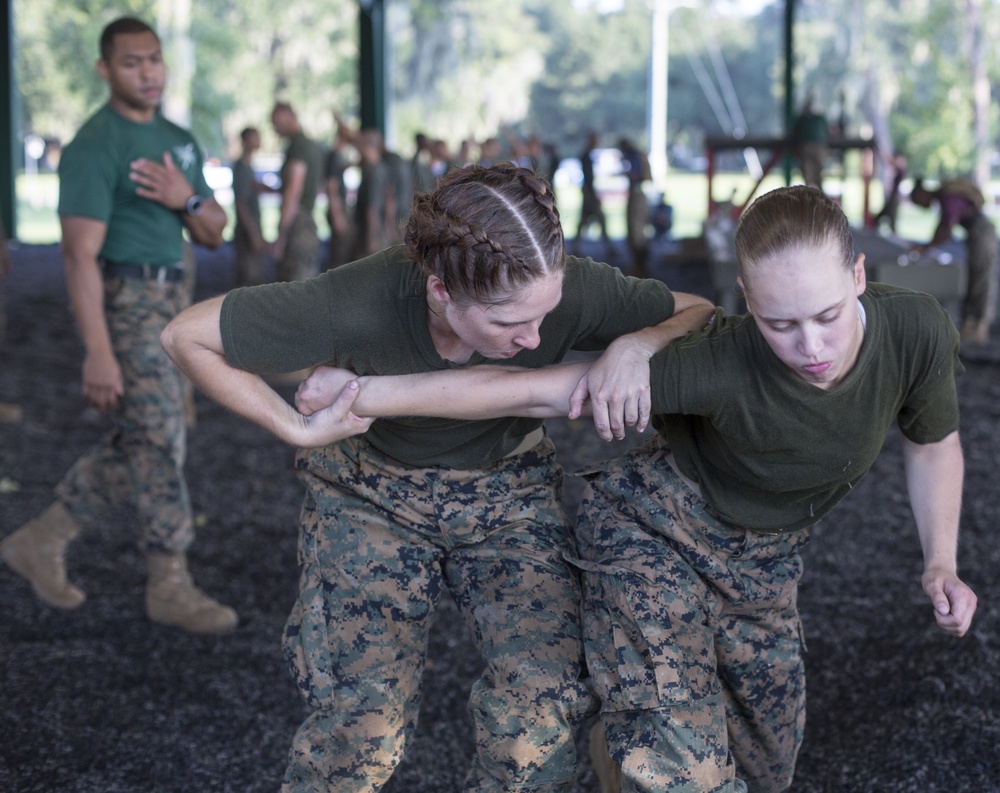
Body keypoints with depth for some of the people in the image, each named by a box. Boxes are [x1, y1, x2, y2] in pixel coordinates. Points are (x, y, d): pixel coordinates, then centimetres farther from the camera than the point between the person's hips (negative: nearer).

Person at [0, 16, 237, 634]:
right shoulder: (94, 146, -12)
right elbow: (81, 253, -19)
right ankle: (171, 587, 4)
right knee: (160, 443, -6)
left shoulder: (180, 141, 13)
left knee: (137, 444, 12)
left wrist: (187, 199, -10)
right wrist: (98, 353, -25)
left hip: (174, 302, 8)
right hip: (126, 301, -8)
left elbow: (214, 235, 14)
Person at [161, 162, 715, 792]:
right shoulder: (361, 307, -34)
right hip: (374, 495, -2)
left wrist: (634, 345, -32)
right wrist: (298, 428, -25)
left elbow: (697, 313, -11)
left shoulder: (569, 288, -28)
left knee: (546, 711, -14)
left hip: (511, 488, 2)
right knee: (363, 723, -10)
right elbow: (187, 335, -22)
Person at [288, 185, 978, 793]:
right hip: (655, 533, -5)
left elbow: (934, 441, 1)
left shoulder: (918, 333, -23)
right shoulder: (725, 367, -36)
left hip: (763, 559, 6)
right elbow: (537, 391, -33)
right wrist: (364, 396, -31)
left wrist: (942, 564, -7)